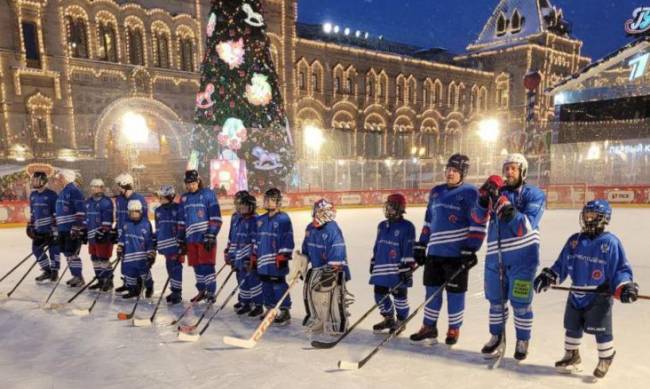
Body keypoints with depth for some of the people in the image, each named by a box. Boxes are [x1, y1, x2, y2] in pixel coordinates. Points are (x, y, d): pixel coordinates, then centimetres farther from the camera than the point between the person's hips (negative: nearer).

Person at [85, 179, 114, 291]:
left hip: (102, 235, -8)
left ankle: (108, 281, 4)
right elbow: (85, 217, 22)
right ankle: (101, 280, 22)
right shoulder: (88, 201, 15)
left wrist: (102, 232, -21)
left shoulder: (106, 202, -10)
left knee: (103, 258, -6)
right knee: (95, 258, 12)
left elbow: (107, 220, -16)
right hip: (92, 235, 8)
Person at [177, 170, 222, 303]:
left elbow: (216, 218, -10)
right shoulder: (184, 198, 14)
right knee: (197, 266, 11)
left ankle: (211, 293, 7)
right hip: (191, 238, 6)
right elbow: (181, 221, 19)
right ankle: (202, 291, 24)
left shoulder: (208, 194, -5)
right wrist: (181, 239, 15)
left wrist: (211, 236, -16)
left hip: (206, 237, -6)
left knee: (207, 265, -4)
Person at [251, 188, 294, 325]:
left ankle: (285, 311, 7)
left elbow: (287, 239, -12)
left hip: (276, 261, -7)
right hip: (263, 260, 7)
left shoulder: (283, 219, -9)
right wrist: (254, 256, 17)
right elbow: (257, 239, 19)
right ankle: (270, 309, 26)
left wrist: (283, 256, -15)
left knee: (279, 285, -3)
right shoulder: (261, 220, 13)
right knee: (266, 285, 13)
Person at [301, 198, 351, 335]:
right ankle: (316, 319, 34)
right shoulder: (310, 228, 3)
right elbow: (306, 249, 15)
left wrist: (330, 271, -26)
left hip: (333, 268, -8)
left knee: (333, 297, -7)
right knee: (310, 292, 14)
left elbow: (337, 255, -24)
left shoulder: (333, 230, -22)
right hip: (316, 268, 8)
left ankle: (336, 324, 9)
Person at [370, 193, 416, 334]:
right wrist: (373, 262, 19)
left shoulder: (406, 226, -11)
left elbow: (409, 249, -13)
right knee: (380, 293, 11)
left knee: (399, 294, 4)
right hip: (382, 267, 7)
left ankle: (401, 321, 23)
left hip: (398, 269, -7)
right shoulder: (382, 225, 11)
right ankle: (388, 318, 29)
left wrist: (408, 267, -16)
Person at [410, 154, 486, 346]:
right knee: (432, 290, 10)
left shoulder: (470, 193, -6)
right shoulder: (436, 192, 13)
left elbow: (478, 224, -11)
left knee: (455, 292, 5)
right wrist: (421, 245, 15)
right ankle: (429, 329, 21)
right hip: (434, 251, 6)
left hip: (457, 253, -5)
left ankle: (454, 330, 23)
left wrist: (470, 249, -17)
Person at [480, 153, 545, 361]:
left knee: (520, 302, 5)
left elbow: (526, 227, -18)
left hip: (521, 257, -4)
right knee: (496, 299, 14)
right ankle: (496, 337, 32)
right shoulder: (497, 191, 8)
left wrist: (504, 204, -27)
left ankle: (522, 341, 25)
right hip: (495, 255, 4)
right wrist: (484, 196, -14)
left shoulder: (534, 194, -5)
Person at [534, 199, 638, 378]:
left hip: (600, 297, -5)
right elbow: (561, 265, 10)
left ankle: (605, 359, 30)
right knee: (572, 327, 16)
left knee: (601, 331, 6)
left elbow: (621, 269, -10)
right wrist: (548, 277, 3)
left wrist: (624, 286, -25)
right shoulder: (574, 240, 4)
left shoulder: (611, 242, -12)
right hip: (576, 294, 5)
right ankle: (571, 355, 35)